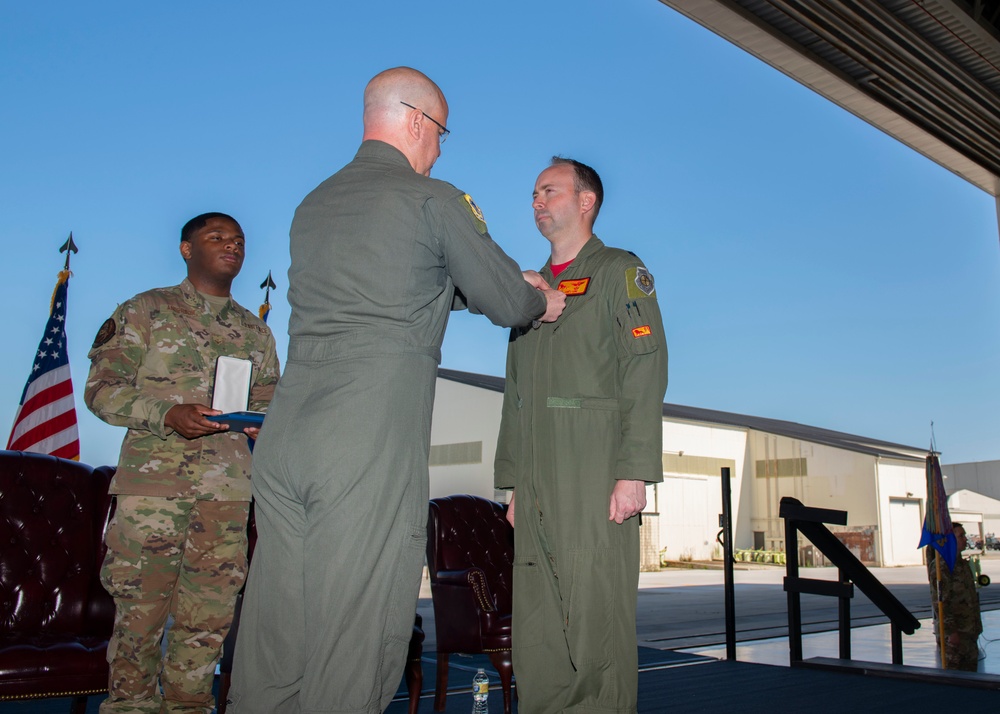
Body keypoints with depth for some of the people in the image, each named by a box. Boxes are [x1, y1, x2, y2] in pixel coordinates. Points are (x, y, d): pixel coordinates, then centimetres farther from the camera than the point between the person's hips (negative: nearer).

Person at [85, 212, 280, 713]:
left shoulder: (255, 331, 18)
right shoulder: (144, 311, 7)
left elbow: (269, 402, 22)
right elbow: (101, 388, 1)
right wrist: (168, 414, -15)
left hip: (228, 489, 3)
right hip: (153, 483, -3)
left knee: (209, 616, 5)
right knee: (140, 607, -1)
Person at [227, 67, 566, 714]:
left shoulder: (314, 205, 21)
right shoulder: (435, 201, -1)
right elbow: (507, 302, 4)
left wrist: (520, 292, 32)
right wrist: (540, 300, 29)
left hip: (283, 439, 7)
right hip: (371, 446, -7)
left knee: (272, 645, 10)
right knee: (353, 648, 1)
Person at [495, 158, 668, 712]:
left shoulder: (621, 272, 5)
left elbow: (645, 375, -6)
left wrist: (633, 473, -17)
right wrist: (514, 485, 14)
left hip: (595, 479, -6)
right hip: (538, 490, 6)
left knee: (596, 623, -5)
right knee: (536, 632, 7)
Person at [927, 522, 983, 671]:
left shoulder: (962, 564, 13)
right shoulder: (940, 565, -16)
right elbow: (939, 601, -20)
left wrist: (975, 627, 20)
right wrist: (951, 631, -21)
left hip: (968, 631, 9)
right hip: (953, 633, -9)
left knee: (971, 669, 14)